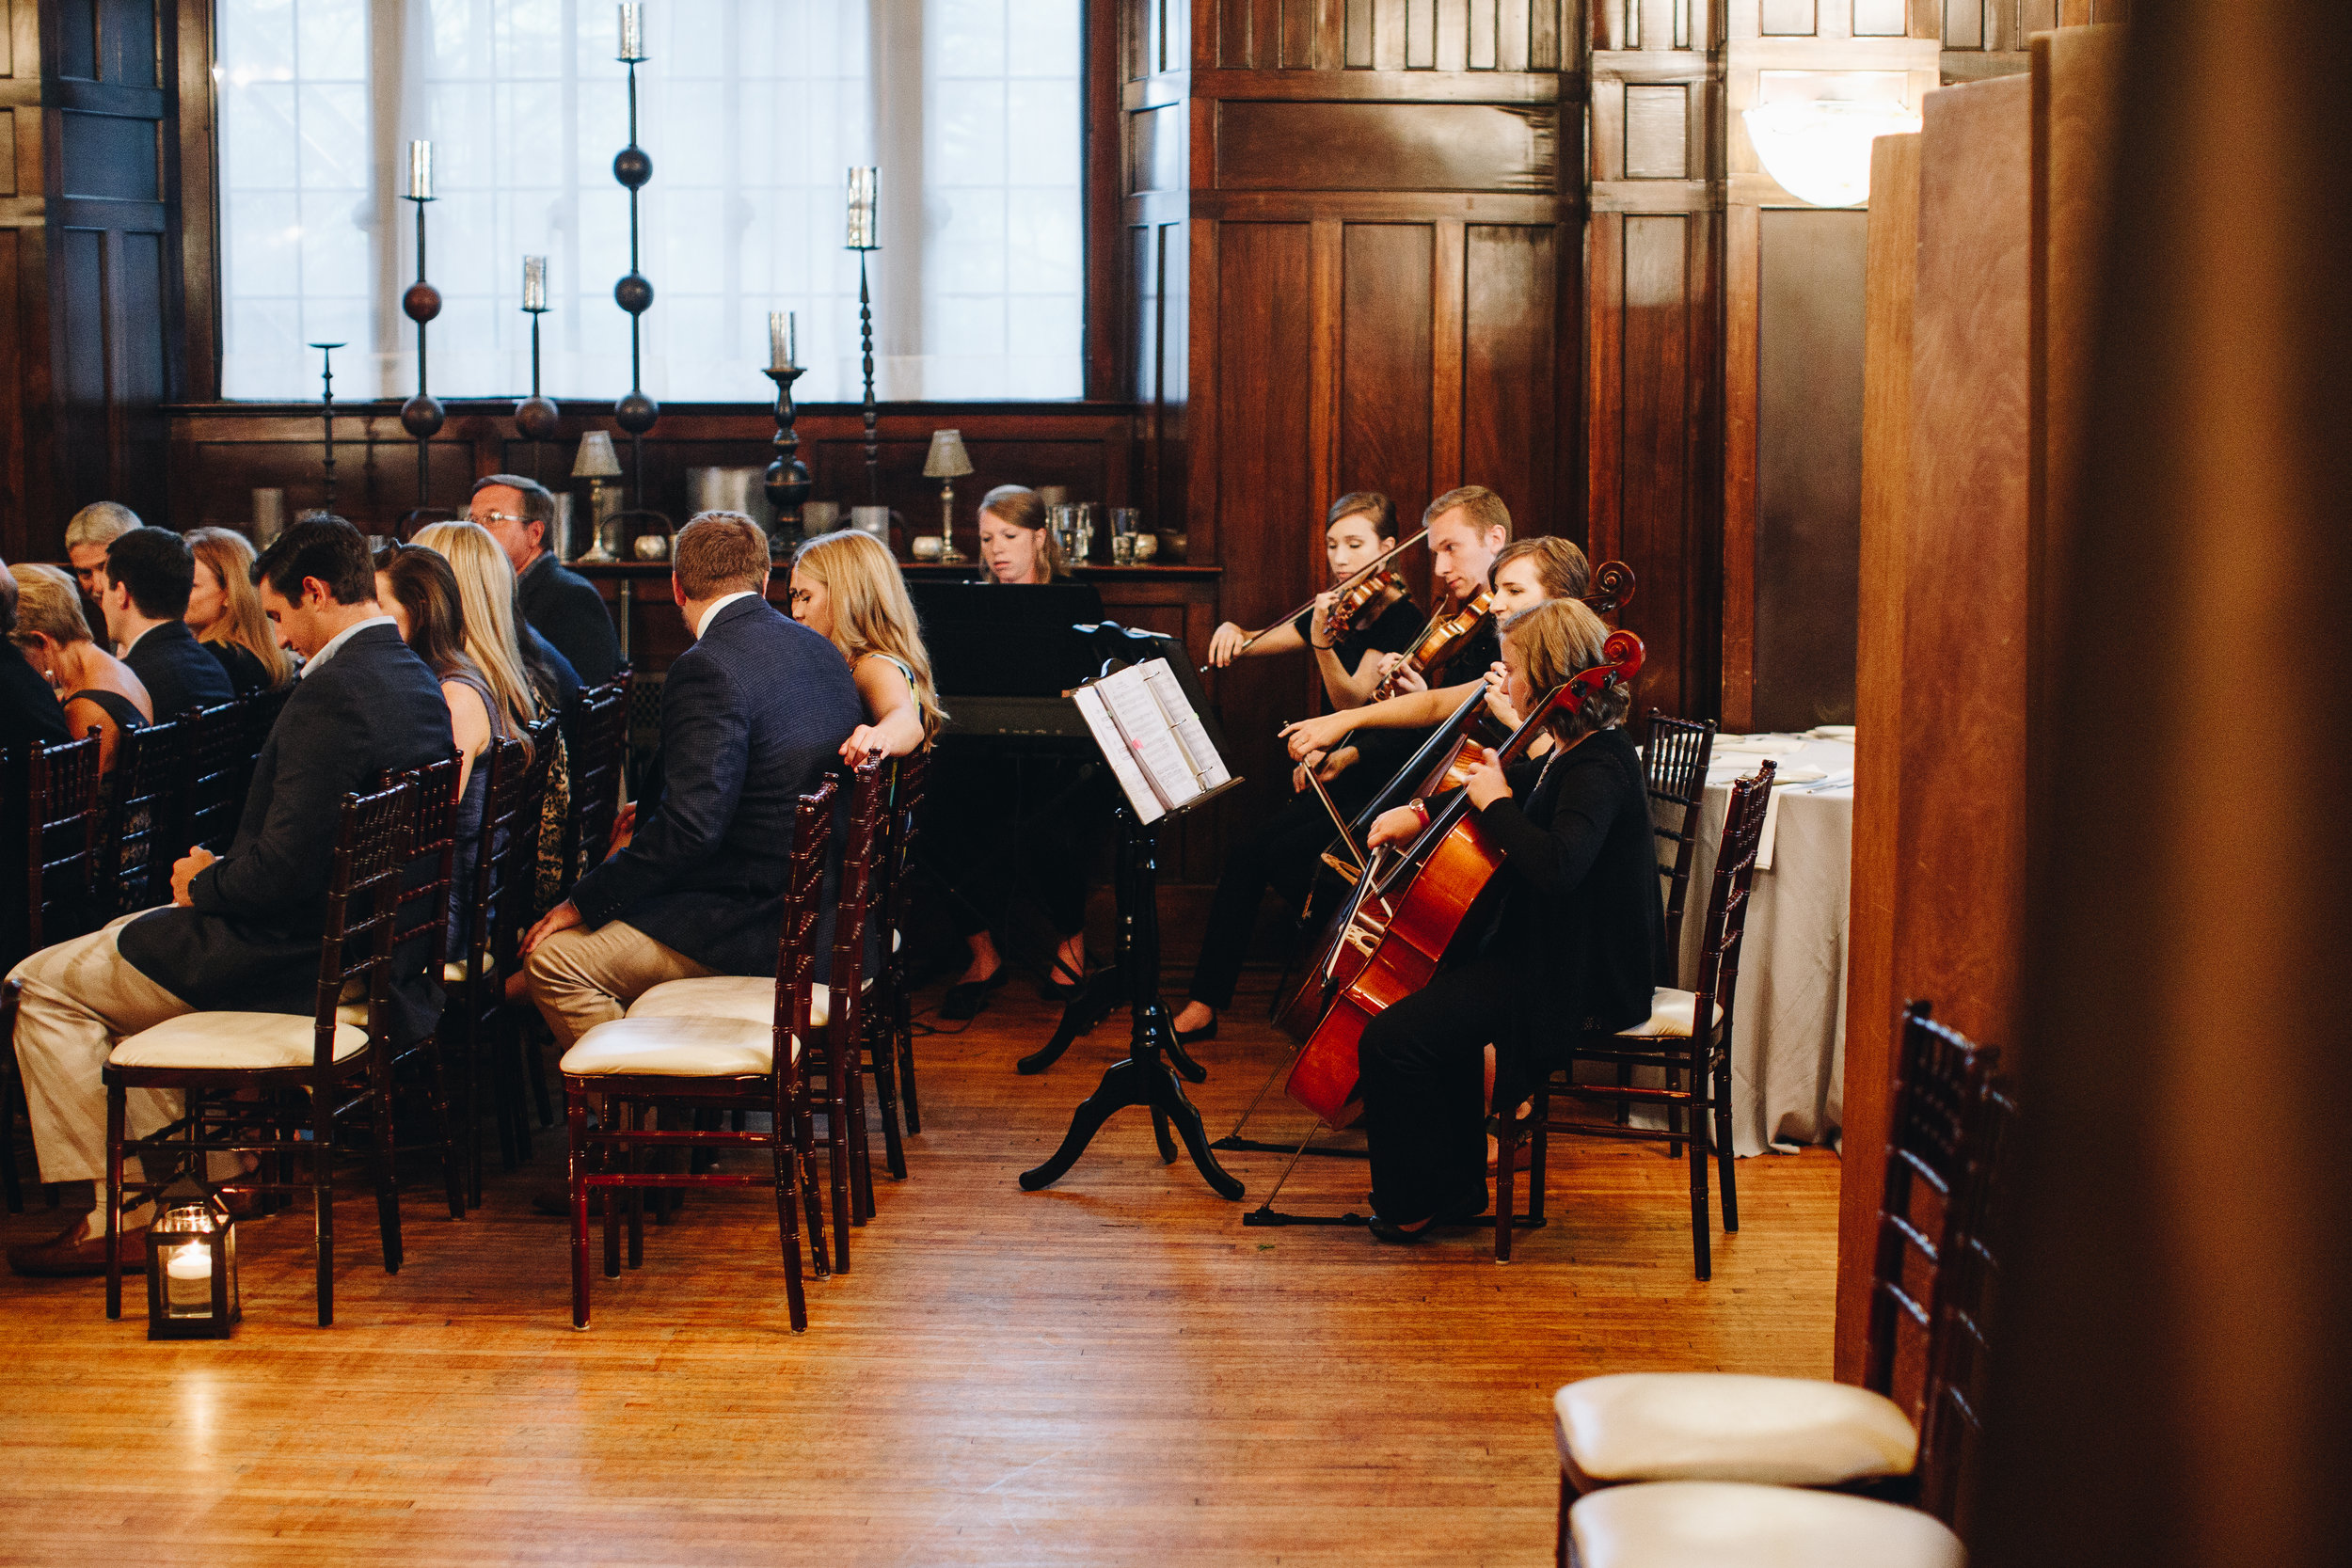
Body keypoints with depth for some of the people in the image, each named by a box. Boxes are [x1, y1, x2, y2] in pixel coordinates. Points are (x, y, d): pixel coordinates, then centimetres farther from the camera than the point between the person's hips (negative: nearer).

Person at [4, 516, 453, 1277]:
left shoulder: (330, 694, -25)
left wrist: (202, 886, -8)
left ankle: (116, 1217, 7)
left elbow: (283, 867, -27)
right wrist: (226, 869, 9)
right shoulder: (417, 681, 5)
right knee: (130, 939, 31)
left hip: (292, 957, -10)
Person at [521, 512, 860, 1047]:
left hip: (756, 924, -10)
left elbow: (691, 825, -26)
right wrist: (652, 813, 28)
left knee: (556, 960, -9)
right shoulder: (820, 650, 9)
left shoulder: (708, 668, -20)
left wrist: (583, 902, -17)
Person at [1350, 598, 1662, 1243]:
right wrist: (1423, 813, 11)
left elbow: (1556, 866, -40)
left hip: (1581, 979, -11)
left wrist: (1496, 802, -24)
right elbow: (1518, 785, 27)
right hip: (1547, 949, 11)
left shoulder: (1600, 768, -23)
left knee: (1393, 1039, -17)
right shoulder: (1570, 755, 8)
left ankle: (1411, 1206, 1)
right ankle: (1457, 1184, 29)